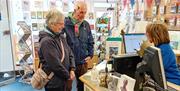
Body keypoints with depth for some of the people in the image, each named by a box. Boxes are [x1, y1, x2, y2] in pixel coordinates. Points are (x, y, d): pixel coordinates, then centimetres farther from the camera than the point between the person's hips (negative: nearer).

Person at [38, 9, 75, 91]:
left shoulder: (61, 36, 5)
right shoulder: (46, 41, -22)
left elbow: (70, 53, 8)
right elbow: (55, 64, -24)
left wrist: (72, 69, -5)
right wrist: (68, 75, -11)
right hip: (53, 83, -8)